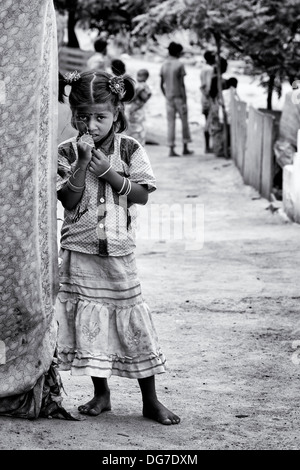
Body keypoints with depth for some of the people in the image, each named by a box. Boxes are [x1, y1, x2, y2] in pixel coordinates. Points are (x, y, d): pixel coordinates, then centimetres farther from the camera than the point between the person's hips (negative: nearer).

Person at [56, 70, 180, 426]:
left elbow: (142, 194, -3)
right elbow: (68, 200, -9)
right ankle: (100, 393, 19)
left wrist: (109, 173, -14)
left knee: (131, 318, 0)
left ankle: (151, 399, 9)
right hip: (79, 251, 1)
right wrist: (83, 163, -19)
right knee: (87, 318, 2)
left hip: (118, 250, 0)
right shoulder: (67, 152, -2)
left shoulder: (130, 149, -1)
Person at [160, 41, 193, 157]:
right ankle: (185, 148, 11)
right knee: (184, 121, 8)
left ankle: (171, 149, -1)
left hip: (169, 97, 5)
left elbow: (161, 84, 7)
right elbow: (182, 84, -14)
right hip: (179, 96, -4)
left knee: (171, 123, 4)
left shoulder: (164, 65, 5)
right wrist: (184, 99, -10)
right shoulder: (179, 65, -11)